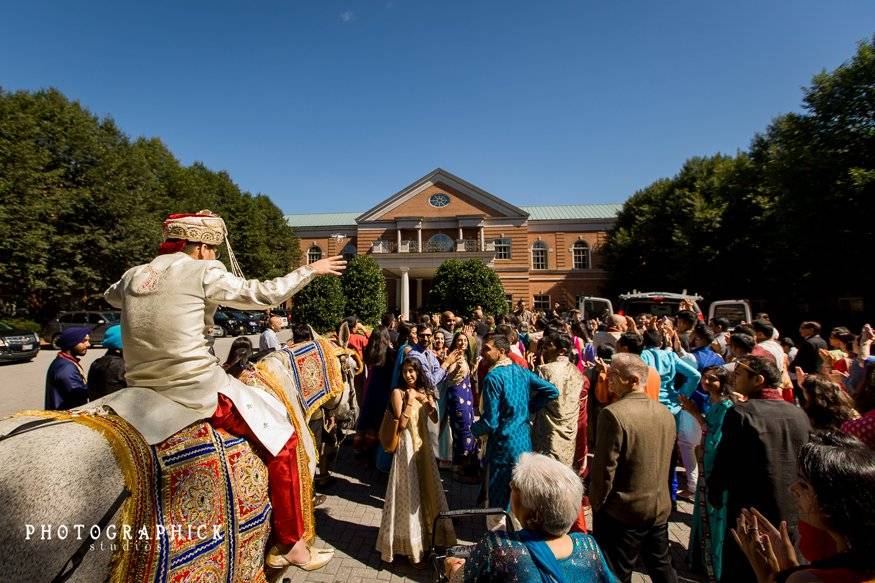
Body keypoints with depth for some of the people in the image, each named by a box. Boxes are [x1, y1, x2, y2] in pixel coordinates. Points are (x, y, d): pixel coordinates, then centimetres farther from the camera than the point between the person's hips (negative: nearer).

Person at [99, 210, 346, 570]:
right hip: (200, 392, -7)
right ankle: (288, 545, 15)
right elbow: (265, 294, -6)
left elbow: (111, 296, 34)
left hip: (142, 394, 7)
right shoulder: (203, 272, -9)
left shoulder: (132, 276, 11)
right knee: (284, 440, 5)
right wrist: (310, 270, 4)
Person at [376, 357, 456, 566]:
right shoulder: (398, 392, -12)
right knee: (409, 493, 3)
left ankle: (428, 536, 36)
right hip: (407, 445, -5)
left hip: (424, 443, 6)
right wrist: (410, 399, -20)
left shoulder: (425, 391, 5)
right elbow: (401, 423, -18)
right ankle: (412, 544, 19)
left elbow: (435, 419, 2)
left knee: (428, 488, 15)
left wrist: (427, 401, -14)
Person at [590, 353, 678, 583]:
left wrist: (597, 503, -6)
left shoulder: (613, 413, -24)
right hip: (660, 509, 7)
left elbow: (605, 468, -21)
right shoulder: (666, 413, 0)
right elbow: (664, 461, 10)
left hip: (622, 512, -7)